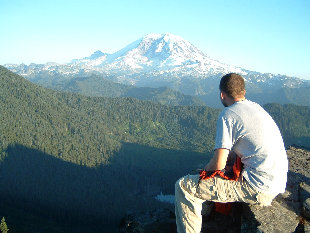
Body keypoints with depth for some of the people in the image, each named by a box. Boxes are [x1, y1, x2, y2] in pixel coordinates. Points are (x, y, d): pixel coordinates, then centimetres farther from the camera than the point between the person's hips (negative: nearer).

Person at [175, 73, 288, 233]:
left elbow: (218, 164, -15)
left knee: (184, 186, -11)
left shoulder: (228, 115, -13)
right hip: (277, 184, 10)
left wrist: (207, 167, 6)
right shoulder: (256, 107, 13)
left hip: (259, 189, -10)